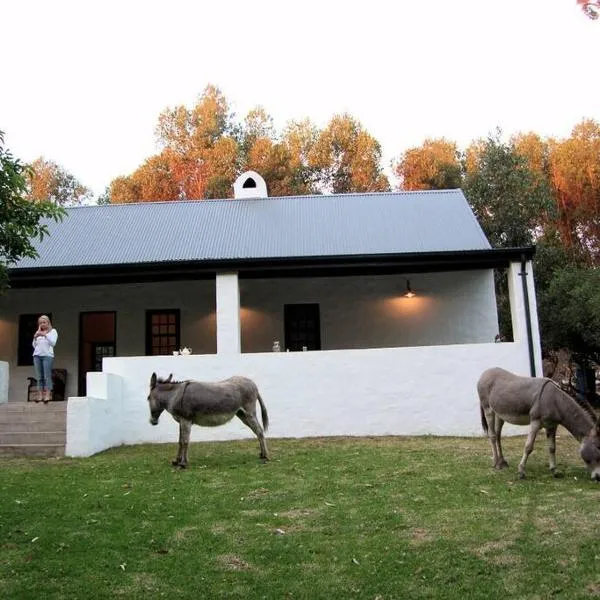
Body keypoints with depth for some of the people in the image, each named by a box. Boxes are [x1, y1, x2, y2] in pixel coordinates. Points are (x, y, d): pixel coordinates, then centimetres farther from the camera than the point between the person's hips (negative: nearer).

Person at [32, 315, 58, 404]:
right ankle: (40, 395, -1)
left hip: (47, 355, -4)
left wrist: (45, 335, -13)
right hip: (37, 355, 5)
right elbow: (34, 346, 19)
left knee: (47, 376, -10)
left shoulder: (53, 331, 9)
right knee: (39, 377, 1)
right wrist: (35, 338, 2)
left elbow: (53, 343, -5)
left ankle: (47, 395, -14)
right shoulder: (38, 332, 22)